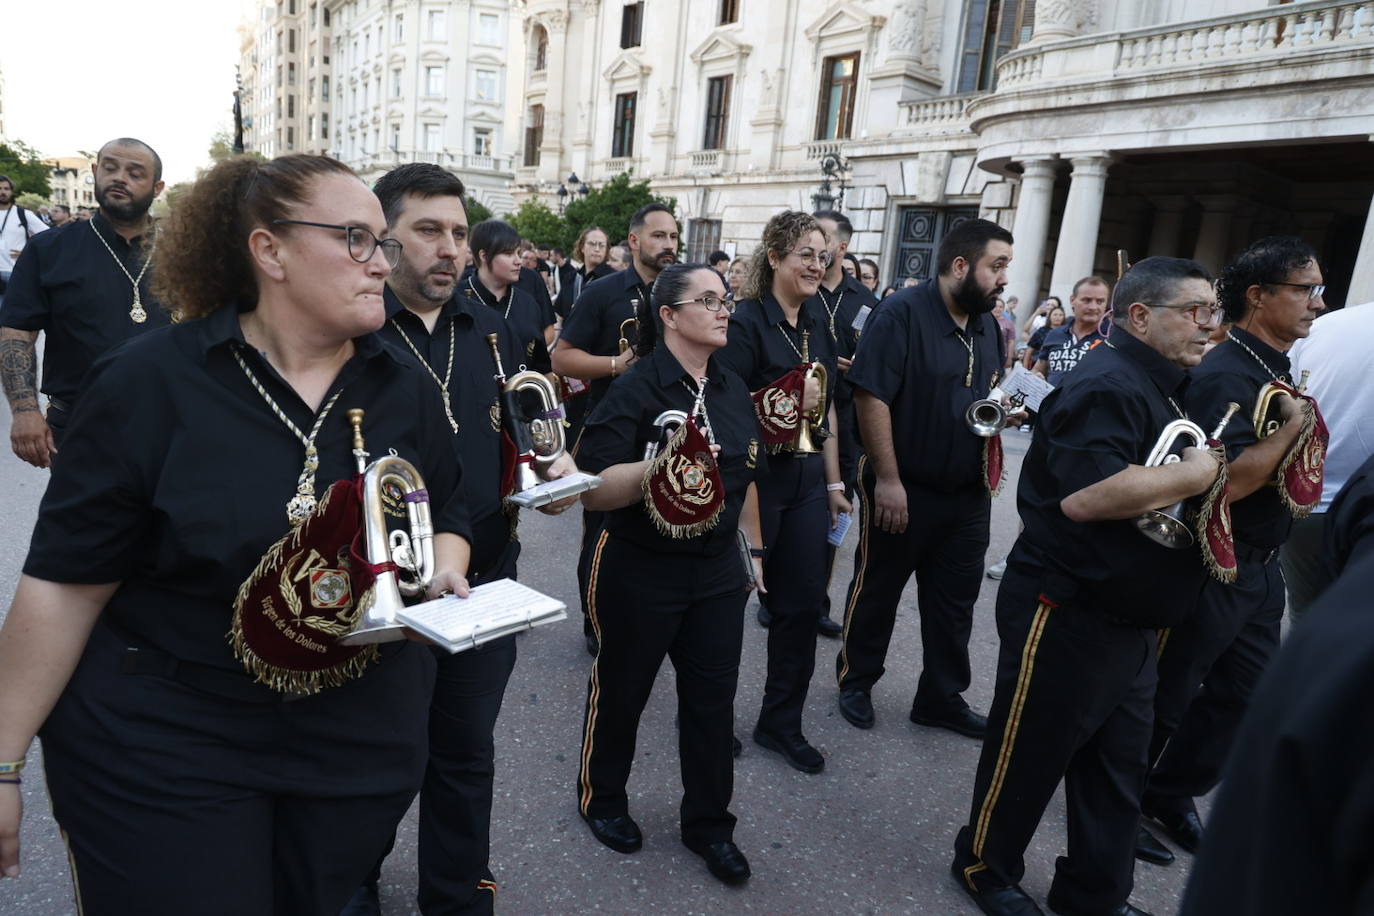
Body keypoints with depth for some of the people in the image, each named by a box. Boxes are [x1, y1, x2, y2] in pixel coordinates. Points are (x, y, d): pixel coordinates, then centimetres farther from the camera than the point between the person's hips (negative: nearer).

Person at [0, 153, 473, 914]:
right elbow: (64, 584, -9)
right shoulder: (150, 382, -12)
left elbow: (447, 514, 12)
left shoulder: (405, 390, 0)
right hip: (162, 755, -3)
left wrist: (444, 573, -10)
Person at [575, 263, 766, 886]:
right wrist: (655, 466, -39)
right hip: (640, 572, -5)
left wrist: (754, 548, 16)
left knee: (712, 699, 12)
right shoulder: (636, 388, -16)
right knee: (622, 691, 14)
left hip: (718, 572, 6)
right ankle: (601, 798, 39)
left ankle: (709, 824, 31)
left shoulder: (733, 389, 5)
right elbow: (594, 490, -23)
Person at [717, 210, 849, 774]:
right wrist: (788, 403, -20)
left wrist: (834, 481, 14)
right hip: (755, 477, -6)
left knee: (803, 602, 9)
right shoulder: (746, 321, -10)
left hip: (807, 479, 7)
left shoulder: (818, 322, 10)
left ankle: (781, 722, 25)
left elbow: (827, 408, 14)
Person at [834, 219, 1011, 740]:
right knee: (877, 591, 11)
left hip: (968, 494, 7)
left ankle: (942, 698, 31)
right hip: (903, 489, -7)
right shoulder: (902, 314, -15)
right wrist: (888, 480, -22)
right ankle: (856, 681, 31)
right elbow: (871, 397, -21)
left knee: (955, 600, 15)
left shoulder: (988, 326, 9)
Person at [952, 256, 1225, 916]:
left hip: (1133, 619, 10)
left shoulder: (1166, 389, 12)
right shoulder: (1106, 385, -20)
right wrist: (1193, 475, -22)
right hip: (1069, 614, -10)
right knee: (1031, 754, 8)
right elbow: (1085, 496, -34)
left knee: (1119, 765, 19)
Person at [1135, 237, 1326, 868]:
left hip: (1259, 571, 9)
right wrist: (1295, 422, -20)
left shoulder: (1279, 372, 9)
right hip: (1210, 571, -9)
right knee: (1162, 698, 6)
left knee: (1241, 696, 19)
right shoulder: (1226, 374, -20)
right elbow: (1225, 479, -31)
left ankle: (1170, 797, 35)